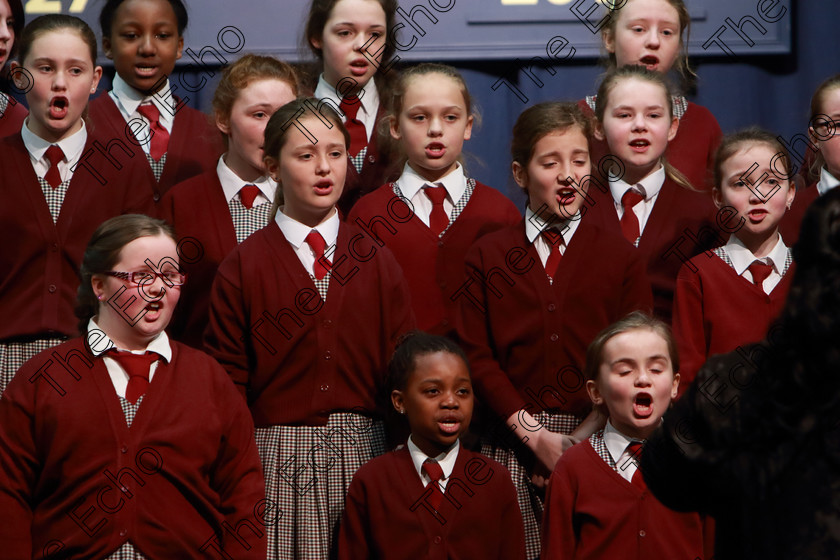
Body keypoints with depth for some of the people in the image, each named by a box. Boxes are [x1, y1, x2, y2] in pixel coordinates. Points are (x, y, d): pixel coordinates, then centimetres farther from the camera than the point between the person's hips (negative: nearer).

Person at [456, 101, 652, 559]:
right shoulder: (487, 256, 9)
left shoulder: (620, 257, 8)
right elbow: (475, 355, 2)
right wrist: (534, 434, -9)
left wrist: (584, 436, -9)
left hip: (595, 440, 0)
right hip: (511, 442, 0)